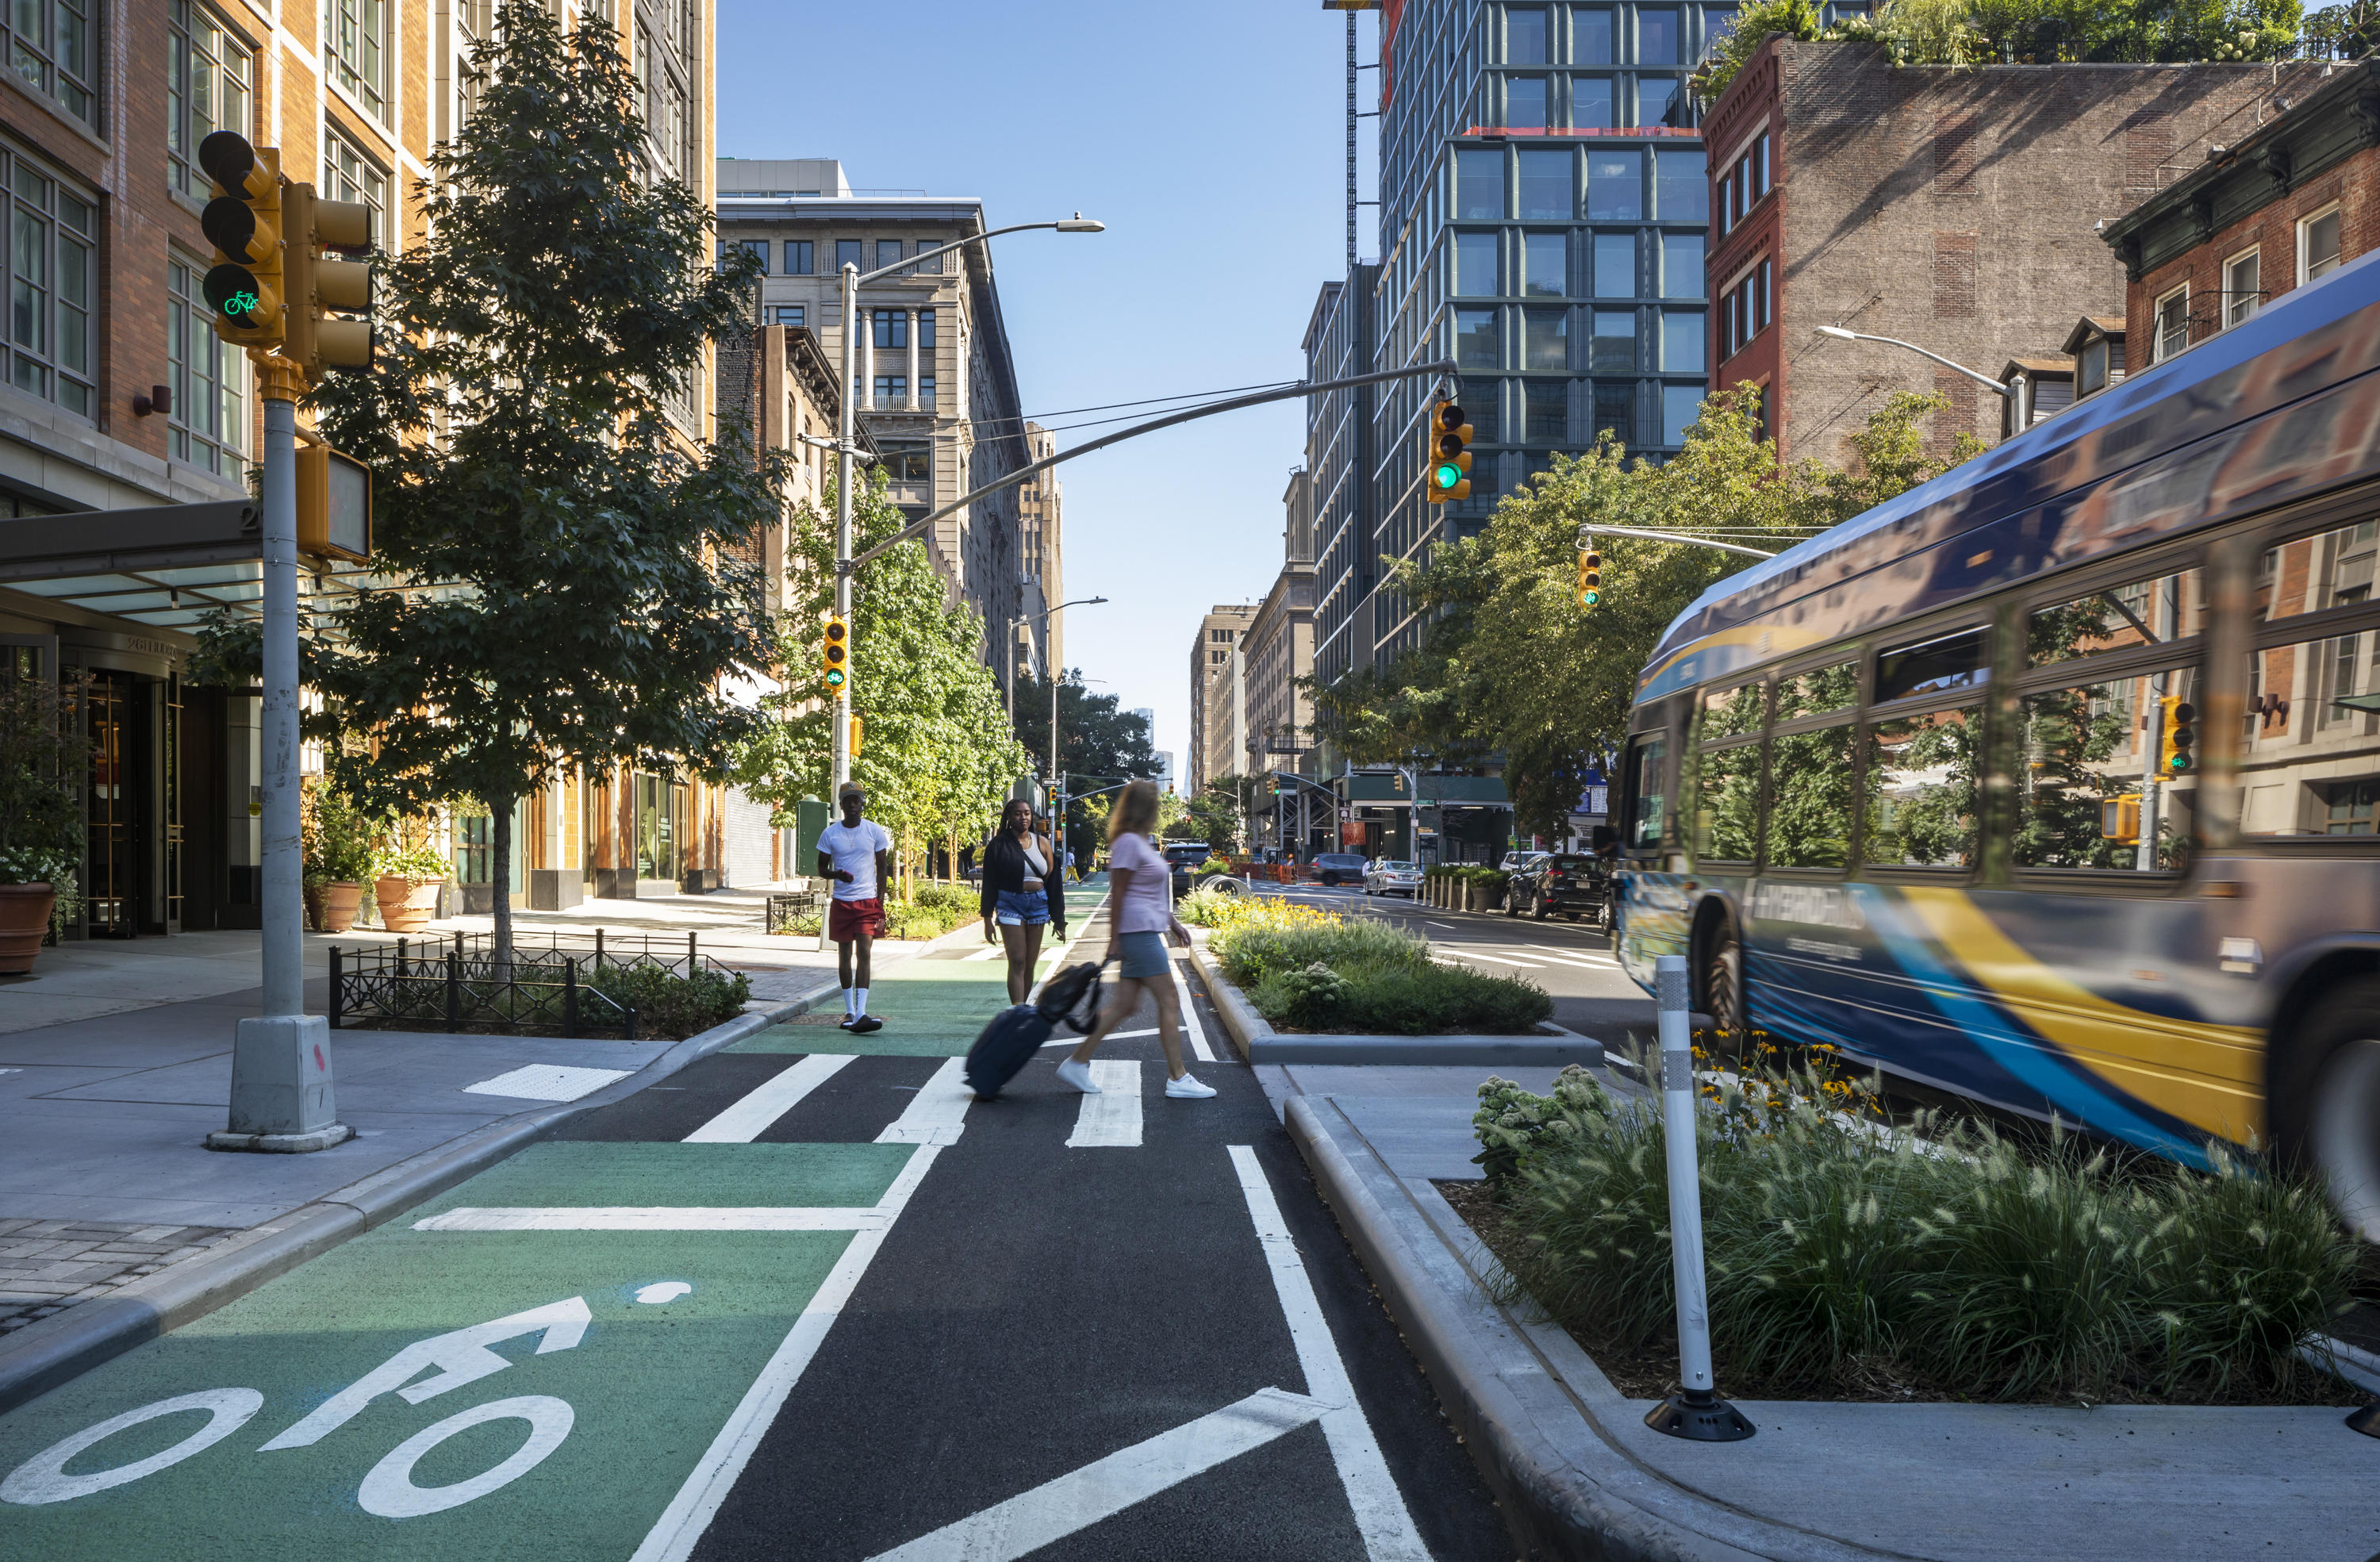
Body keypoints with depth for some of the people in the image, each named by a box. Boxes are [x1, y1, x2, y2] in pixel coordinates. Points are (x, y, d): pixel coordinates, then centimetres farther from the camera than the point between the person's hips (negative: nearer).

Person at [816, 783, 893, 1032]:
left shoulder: (875, 831, 2)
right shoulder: (830, 834, 4)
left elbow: (882, 867, 7)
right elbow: (822, 868, 10)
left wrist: (880, 900, 0)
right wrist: (837, 874, -13)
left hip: (868, 902, -2)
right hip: (841, 902, 2)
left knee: (863, 953, -12)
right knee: (844, 955, 8)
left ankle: (860, 1014, -19)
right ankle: (849, 1011, 21)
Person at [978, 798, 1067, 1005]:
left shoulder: (1042, 843, 8)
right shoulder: (999, 845, -1)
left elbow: (1053, 881, 9)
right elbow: (989, 885, 0)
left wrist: (1059, 920, 6)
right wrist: (988, 920, -5)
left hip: (1038, 904, 3)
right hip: (1010, 904, -3)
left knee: (1030, 965, 7)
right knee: (1017, 962, -12)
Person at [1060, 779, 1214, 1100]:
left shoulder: (1140, 842, 18)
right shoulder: (1129, 842, -13)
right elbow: (1118, 893, -15)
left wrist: (1172, 921, 23)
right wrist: (1115, 939, -15)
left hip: (1147, 932, 10)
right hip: (1138, 931, -10)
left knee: (1124, 1004, 10)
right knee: (1169, 1002, -6)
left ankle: (1077, 1062, 15)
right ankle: (1177, 1078, 0)